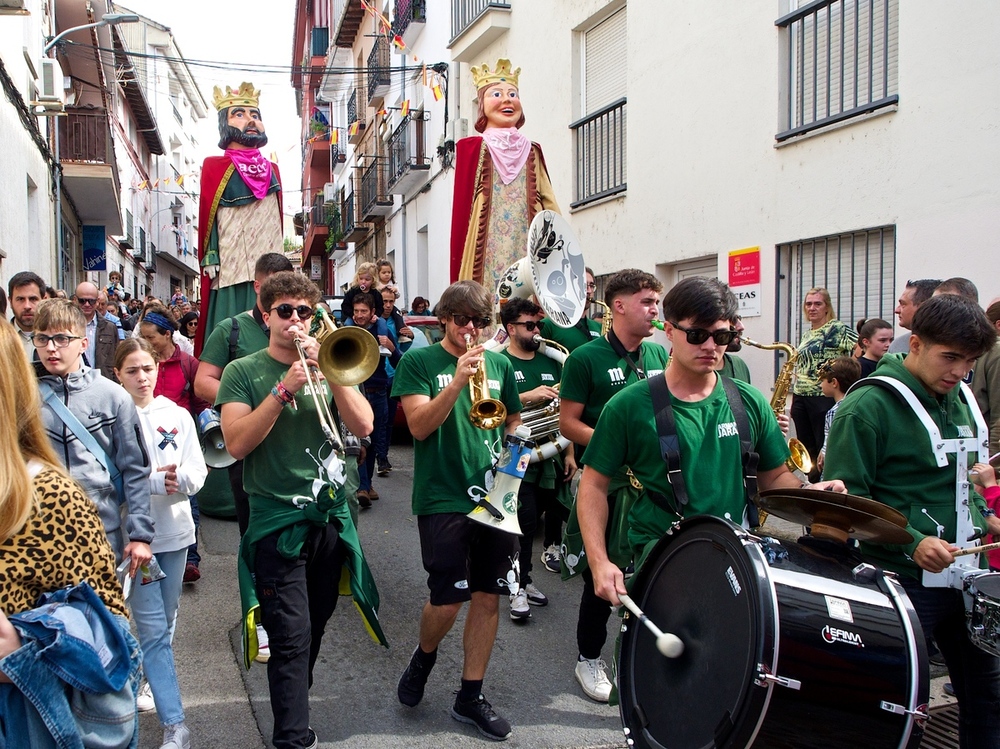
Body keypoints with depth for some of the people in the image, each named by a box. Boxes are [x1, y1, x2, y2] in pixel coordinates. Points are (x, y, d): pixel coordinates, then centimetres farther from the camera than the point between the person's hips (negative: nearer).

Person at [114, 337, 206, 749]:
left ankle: (148, 679, 42)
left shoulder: (178, 415, 4)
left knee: (166, 622, 18)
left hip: (174, 531, 4)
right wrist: (156, 481, -23)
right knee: (153, 628, -4)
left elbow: (199, 472, 0)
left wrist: (179, 476, -21)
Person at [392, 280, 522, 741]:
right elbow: (419, 425, -13)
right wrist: (459, 378, -23)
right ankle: (424, 656, 30)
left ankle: (471, 696, 23)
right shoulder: (419, 362, -1)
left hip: (494, 493, 4)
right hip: (444, 498, -4)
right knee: (448, 599, -4)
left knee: (488, 597, 7)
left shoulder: (498, 363, 11)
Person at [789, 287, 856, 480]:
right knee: (806, 448, 11)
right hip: (801, 398, 8)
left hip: (824, 398, -8)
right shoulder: (807, 334, 16)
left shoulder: (837, 329, -7)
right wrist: (794, 396, 16)